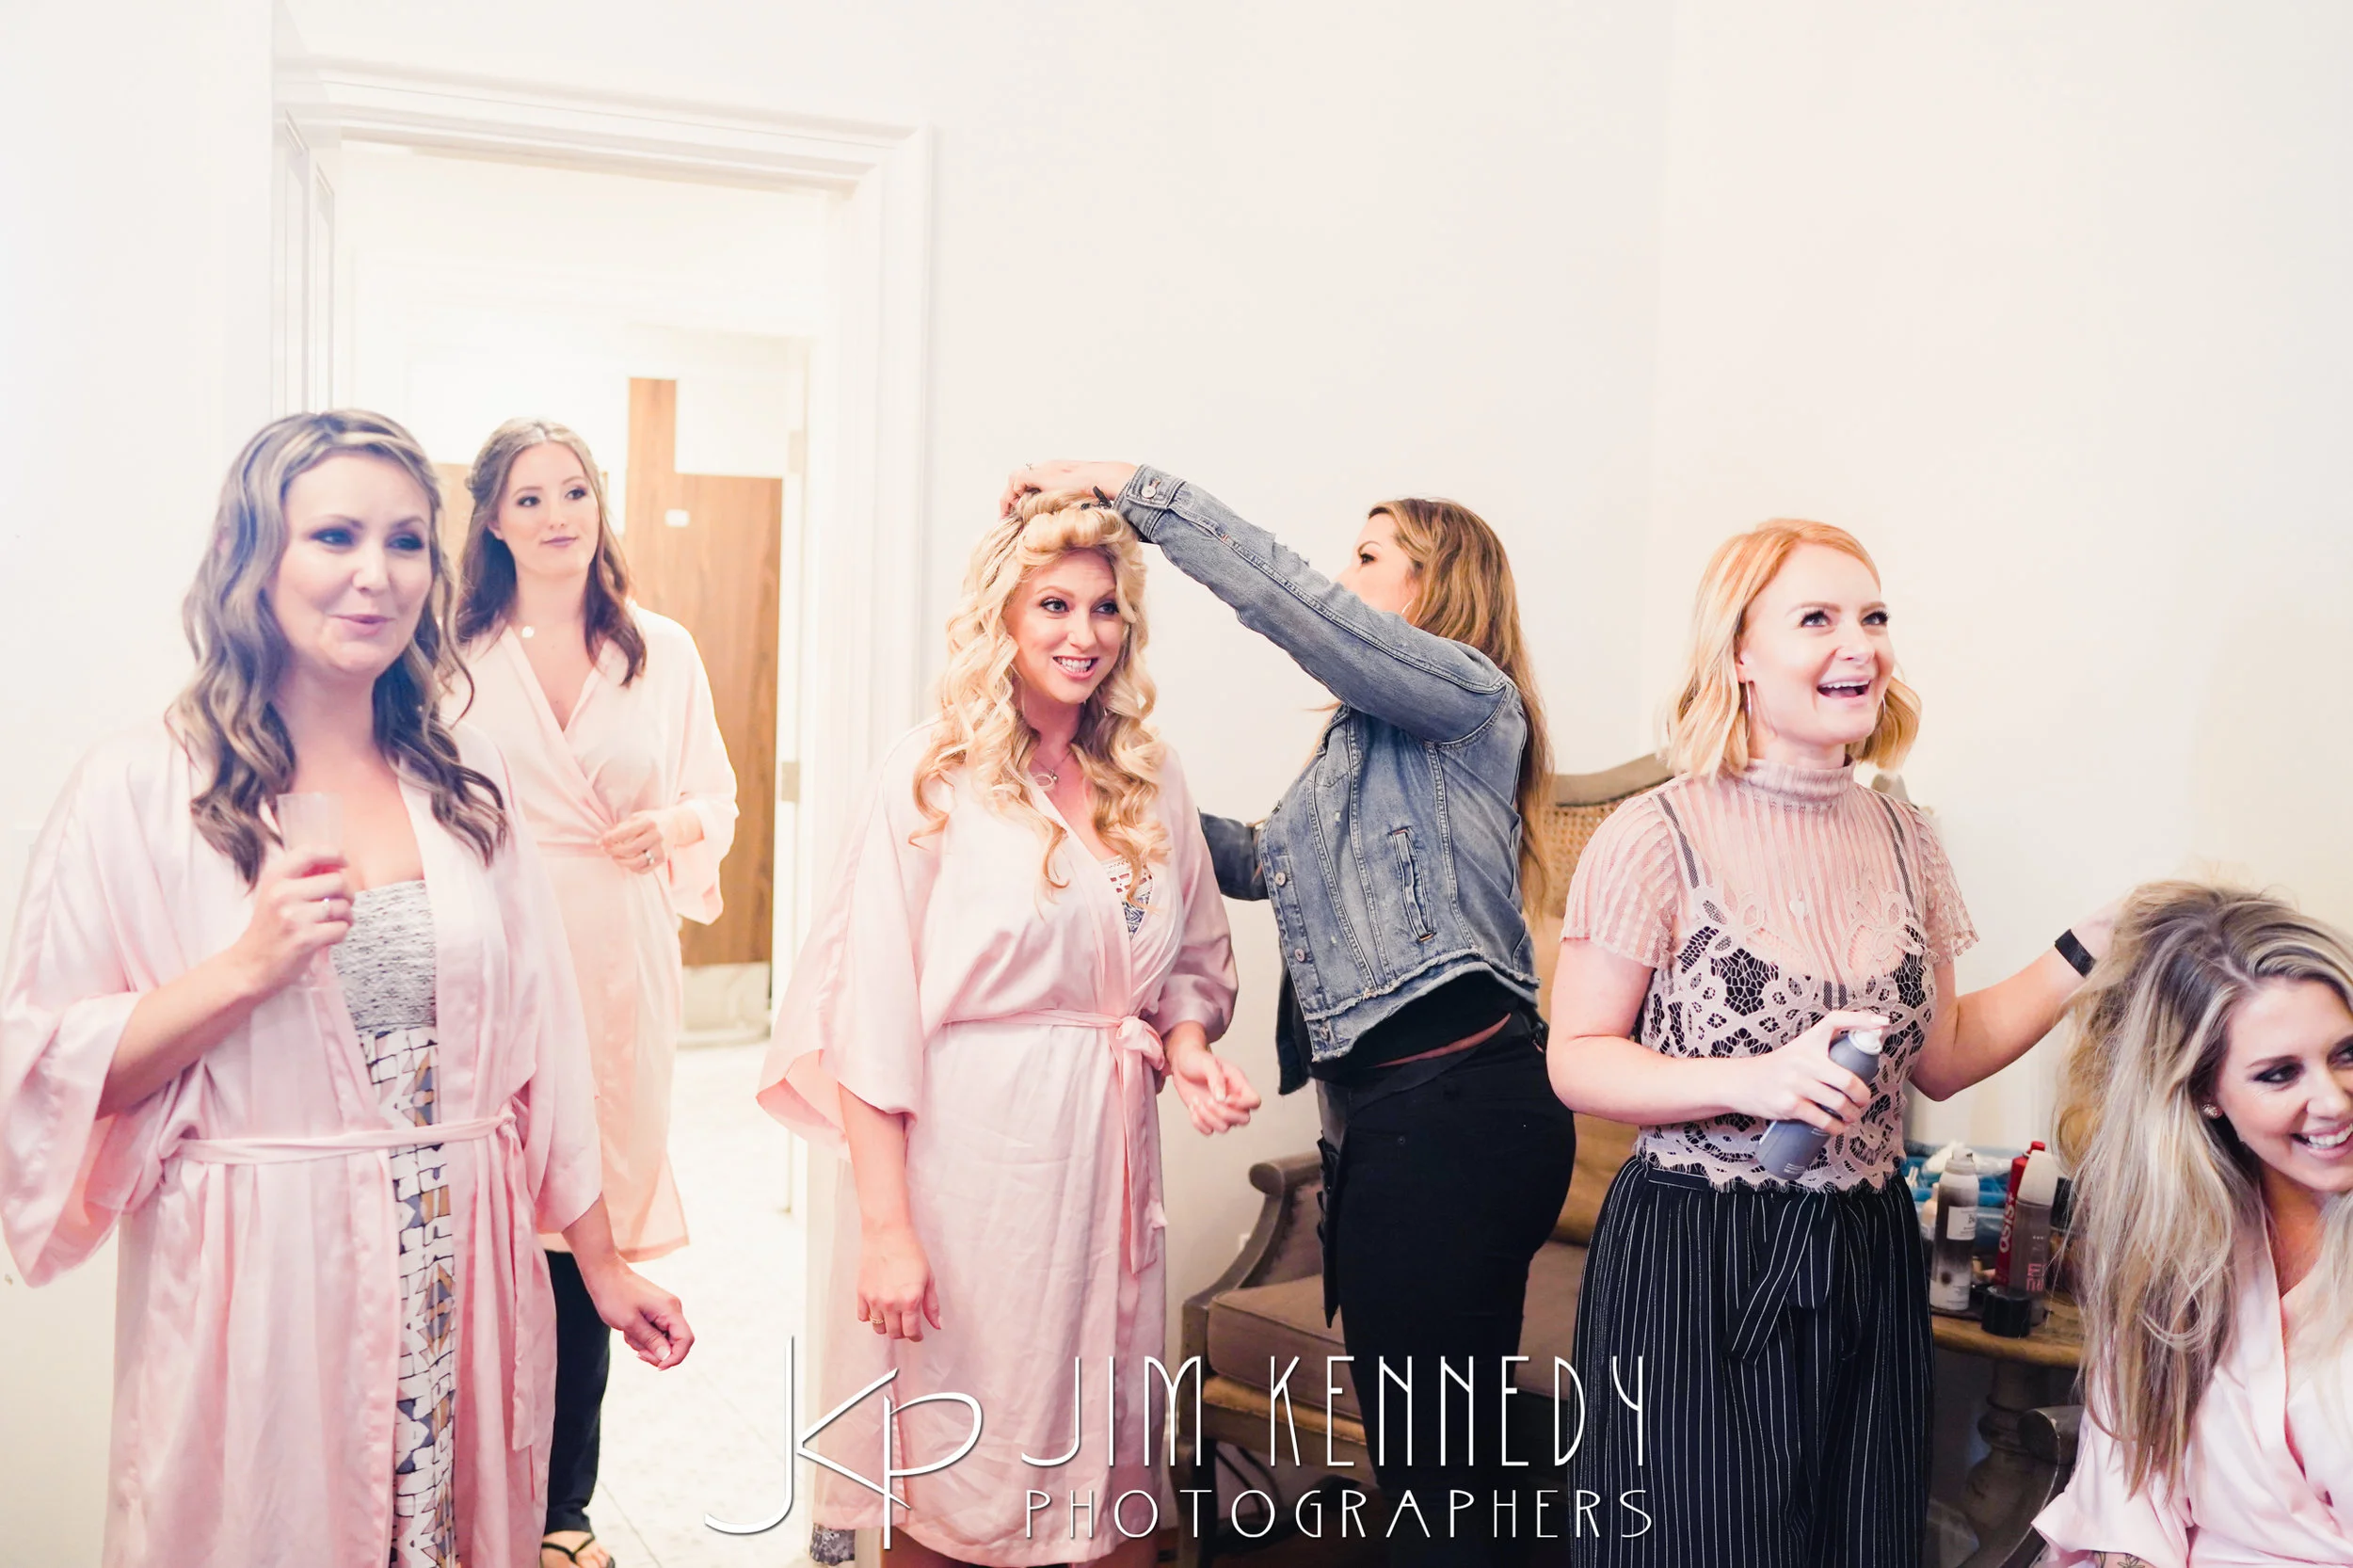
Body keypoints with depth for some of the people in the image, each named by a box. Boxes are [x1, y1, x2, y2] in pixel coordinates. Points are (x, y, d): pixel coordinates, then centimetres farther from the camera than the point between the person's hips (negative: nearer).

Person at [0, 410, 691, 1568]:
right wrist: (245, 969, -19)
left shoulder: (469, 784, 6)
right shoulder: (137, 791, -6)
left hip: (462, 1287, 4)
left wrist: (603, 1263, 11)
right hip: (257, 1291, -3)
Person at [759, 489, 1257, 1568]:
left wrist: (1188, 1047, -4)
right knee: (948, 1476, 6)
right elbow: (870, 1020, -11)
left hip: (1105, 1152, 5)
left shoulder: (1150, 781, 8)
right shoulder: (932, 779, -8)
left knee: (1109, 1463, 11)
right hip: (967, 1158, -5)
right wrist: (885, 1227, -14)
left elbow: (1191, 960, 18)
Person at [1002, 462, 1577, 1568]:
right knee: (1435, 1445, 17)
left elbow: (1290, 603, -17)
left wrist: (1139, 489, -13)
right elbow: (1266, 860, 28)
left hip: (1452, 1110, -10)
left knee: (1428, 1453, -4)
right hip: (1390, 1106, 10)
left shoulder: (1469, 699, -6)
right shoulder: (1370, 739, 23)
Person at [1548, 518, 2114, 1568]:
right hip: (1695, 1265, -5)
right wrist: (1758, 1082, -23)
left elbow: (1941, 1057, 13)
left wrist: (2090, 953, 4)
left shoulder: (1903, 837, 6)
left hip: (1867, 1255, 6)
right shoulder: (1657, 840, -13)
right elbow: (1576, 1061, -10)